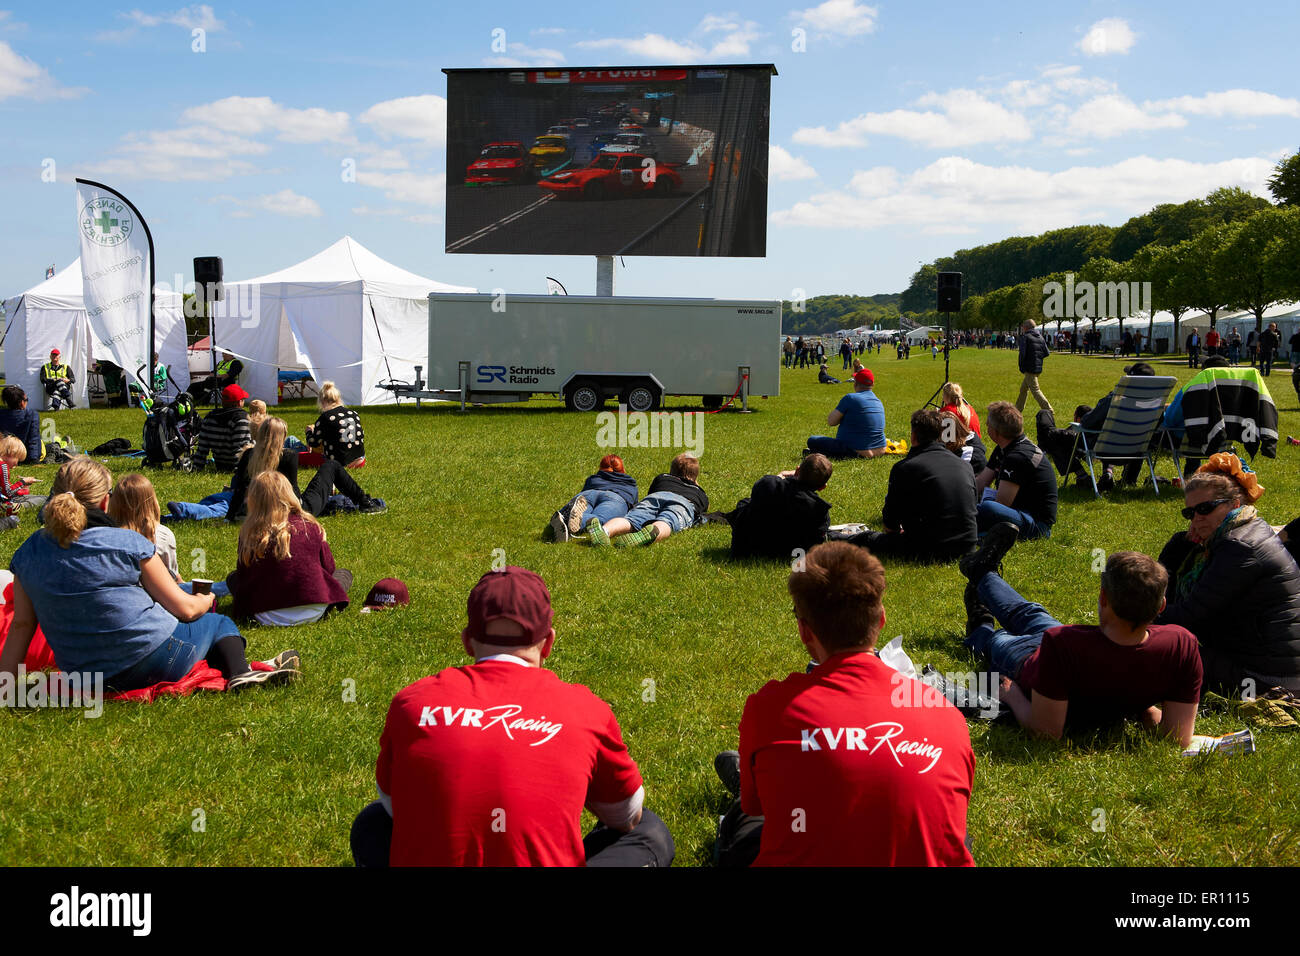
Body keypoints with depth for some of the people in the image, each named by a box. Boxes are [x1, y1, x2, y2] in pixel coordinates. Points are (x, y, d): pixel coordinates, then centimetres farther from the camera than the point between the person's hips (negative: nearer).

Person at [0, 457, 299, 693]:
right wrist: (206, 601, 18)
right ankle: (238, 671, -6)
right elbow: (184, 609, -5)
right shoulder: (128, 543, -11)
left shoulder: (28, 555, 0)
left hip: (85, 681, 5)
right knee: (219, 623, 24)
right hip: (153, 662, -5)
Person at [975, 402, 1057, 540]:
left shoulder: (1018, 457, -23)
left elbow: (1001, 504, -23)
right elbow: (980, 483, 12)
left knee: (987, 508, -36)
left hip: (1037, 525, -11)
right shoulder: (1003, 450, 8)